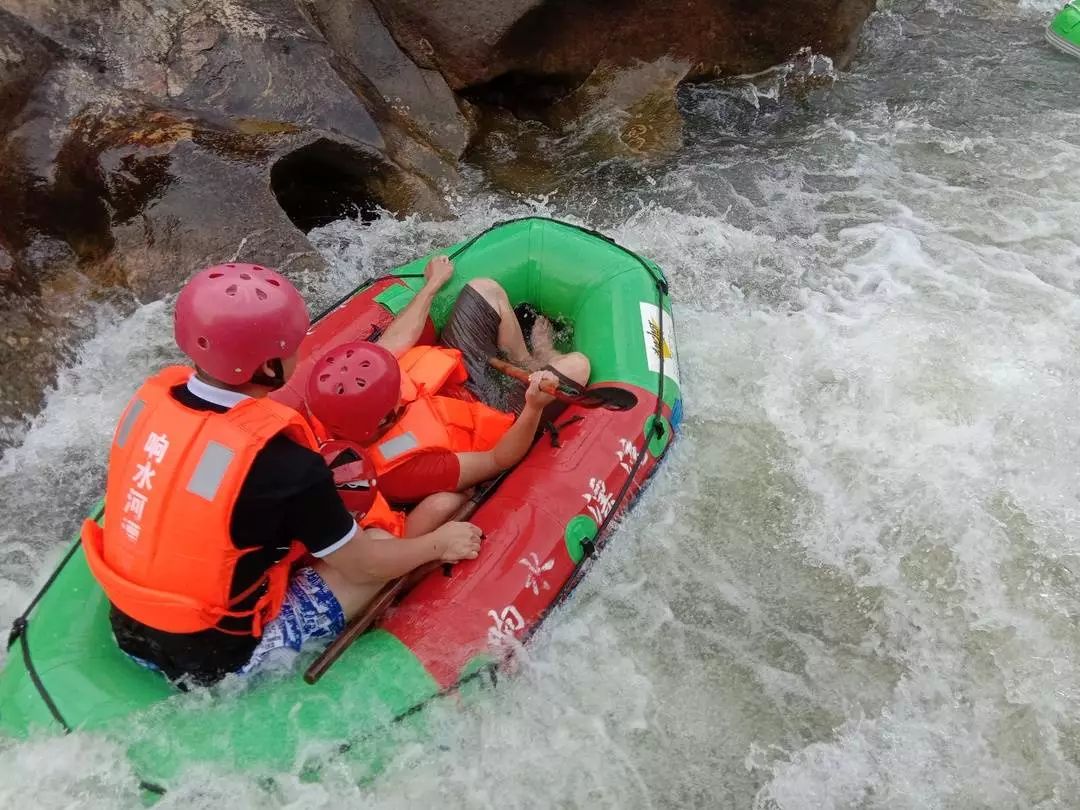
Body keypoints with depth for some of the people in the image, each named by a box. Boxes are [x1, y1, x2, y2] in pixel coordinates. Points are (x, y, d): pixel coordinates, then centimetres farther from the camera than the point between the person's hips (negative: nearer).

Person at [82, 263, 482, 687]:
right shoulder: (284, 465, -29)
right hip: (218, 659, -7)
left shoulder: (150, 398, -10)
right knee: (381, 541, 0)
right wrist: (440, 544, 4)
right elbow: (364, 565, -14)